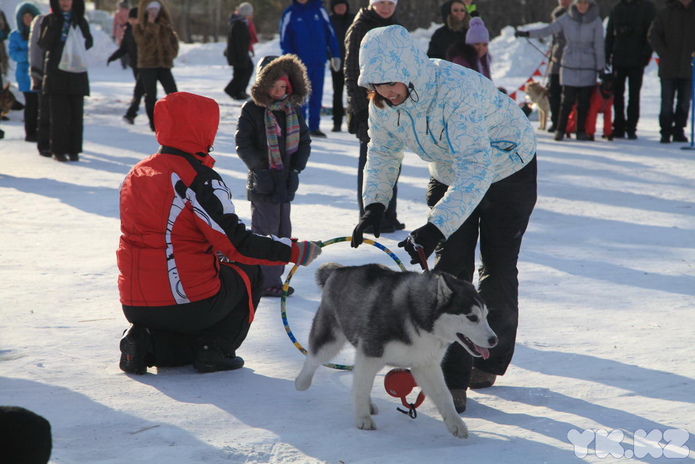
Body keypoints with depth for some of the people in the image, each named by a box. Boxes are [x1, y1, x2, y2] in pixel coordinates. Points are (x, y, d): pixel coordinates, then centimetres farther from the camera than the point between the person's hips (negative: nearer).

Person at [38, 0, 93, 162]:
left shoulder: (80, 20, 10)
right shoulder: (49, 20, 4)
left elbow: (88, 42, 2)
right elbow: (44, 44, -7)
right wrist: (53, 25, -18)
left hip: (77, 74, 2)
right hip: (56, 73, -2)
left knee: (76, 113, 2)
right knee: (58, 114, -3)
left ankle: (74, 150, 7)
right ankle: (58, 150, 1)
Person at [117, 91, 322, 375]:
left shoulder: (137, 174, 10)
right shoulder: (199, 179, -13)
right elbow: (235, 243, -15)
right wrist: (293, 251, -7)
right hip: (190, 305, -7)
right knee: (249, 272, 19)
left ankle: (147, 344, 6)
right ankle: (216, 350, 7)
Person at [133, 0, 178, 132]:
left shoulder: (166, 25, 9)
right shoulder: (139, 27, -2)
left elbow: (173, 40, 19)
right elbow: (145, 44, -16)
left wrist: (171, 54, 7)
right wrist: (151, 27, -21)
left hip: (164, 64, 3)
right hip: (147, 66, -3)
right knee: (151, 96, 1)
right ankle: (154, 124, 8)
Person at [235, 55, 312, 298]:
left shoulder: (293, 109, 9)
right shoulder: (252, 110, -8)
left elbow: (304, 141, 13)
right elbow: (243, 144, -9)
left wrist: (297, 166, -1)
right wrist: (261, 168, -16)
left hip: (286, 181, 6)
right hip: (263, 183, -6)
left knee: (283, 231, 11)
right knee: (265, 232, -6)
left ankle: (274, 277, 20)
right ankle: (266, 282, -2)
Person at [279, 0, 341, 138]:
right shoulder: (289, 14, -1)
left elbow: (330, 33, 7)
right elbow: (284, 40, -1)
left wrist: (335, 55, 2)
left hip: (319, 62, 2)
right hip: (300, 63, -2)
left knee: (317, 95, 7)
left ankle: (314, 126, 15)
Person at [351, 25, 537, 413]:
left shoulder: (459, 89, -40)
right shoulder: (383, 103, -19)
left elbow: (475, 169, -45)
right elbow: (383, 152, 0)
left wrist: (435, 228, -53)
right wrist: (374, 205, -16)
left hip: (508, 172, -5)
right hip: (450, 175, 5)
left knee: (498, 270, 4)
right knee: (450, 269, -7)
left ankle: (490, 360, 27)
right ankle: (452, 379, -5)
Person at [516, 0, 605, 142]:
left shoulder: (595, 21, -2)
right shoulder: (566, 19, 0)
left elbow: (599, 45, 0)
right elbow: (548, 30, 0)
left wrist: (601, 67, -1)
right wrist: (527, 33, -9)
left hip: (588, 67, 0)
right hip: (570, 65, 0)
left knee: (584, 102, 0)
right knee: (568, 100, -4)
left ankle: (581, 131, 10)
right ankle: (560, 130, 6)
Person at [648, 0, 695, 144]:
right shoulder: (665, 13, 1)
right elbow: (654, 35, -1)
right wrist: (664, 54, -11)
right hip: (668, 68, -2)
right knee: (667, 102, 0)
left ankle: (679, 131, 17)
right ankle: (666, 132, 5)